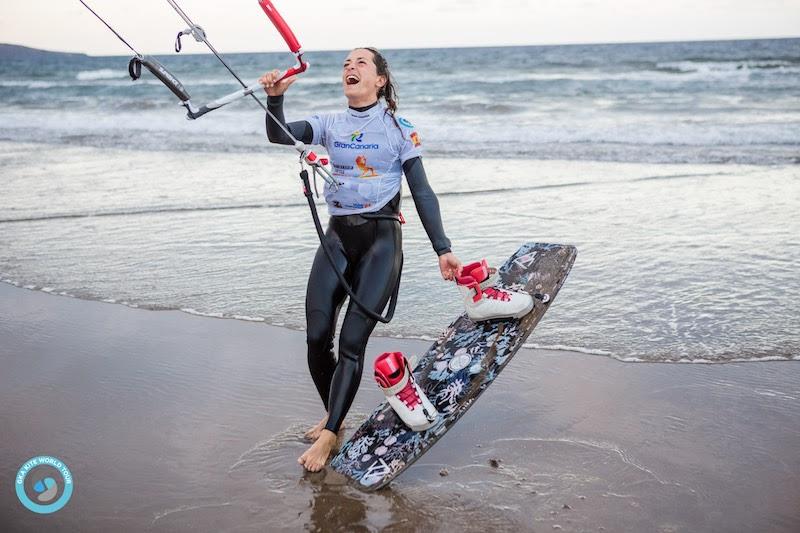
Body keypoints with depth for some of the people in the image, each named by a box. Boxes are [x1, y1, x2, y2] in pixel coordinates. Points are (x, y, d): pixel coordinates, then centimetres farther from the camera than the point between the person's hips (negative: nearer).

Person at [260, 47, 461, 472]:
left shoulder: (399, 128, 0)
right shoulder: (331, 125, 9)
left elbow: (422, 192, -1)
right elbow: (279, 135, -7)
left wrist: (442, 249, -7)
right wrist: (275, 98, -27)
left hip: (381, 240, -4)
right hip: (338, 237, 4)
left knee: (352, 341, -11)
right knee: (317, 337, -3)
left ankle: (328, 436, 0)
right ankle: (333, 417, 21)